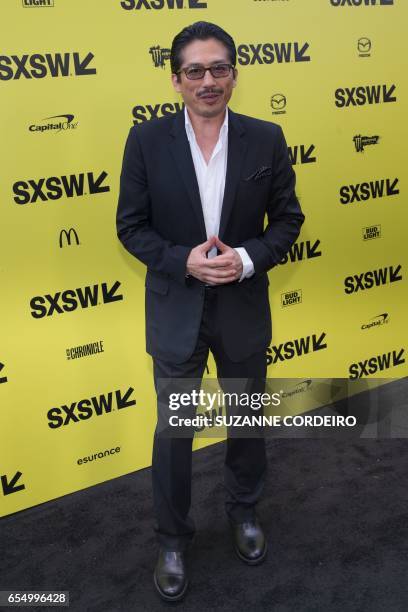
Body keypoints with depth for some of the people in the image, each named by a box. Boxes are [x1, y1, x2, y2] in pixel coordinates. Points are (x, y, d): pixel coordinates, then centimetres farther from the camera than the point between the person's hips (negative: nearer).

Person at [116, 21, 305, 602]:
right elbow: (131, 226, -4)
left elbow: (288, 220, 0)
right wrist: (183, 261, -20)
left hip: (244, 309, 2)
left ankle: (244, 510, 47)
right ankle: (173, 538, 35)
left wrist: (247, 259, -18)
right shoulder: (147, 140, -7)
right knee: (173, 432, 12)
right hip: (176, 311, -1)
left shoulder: (267, 138, -5)